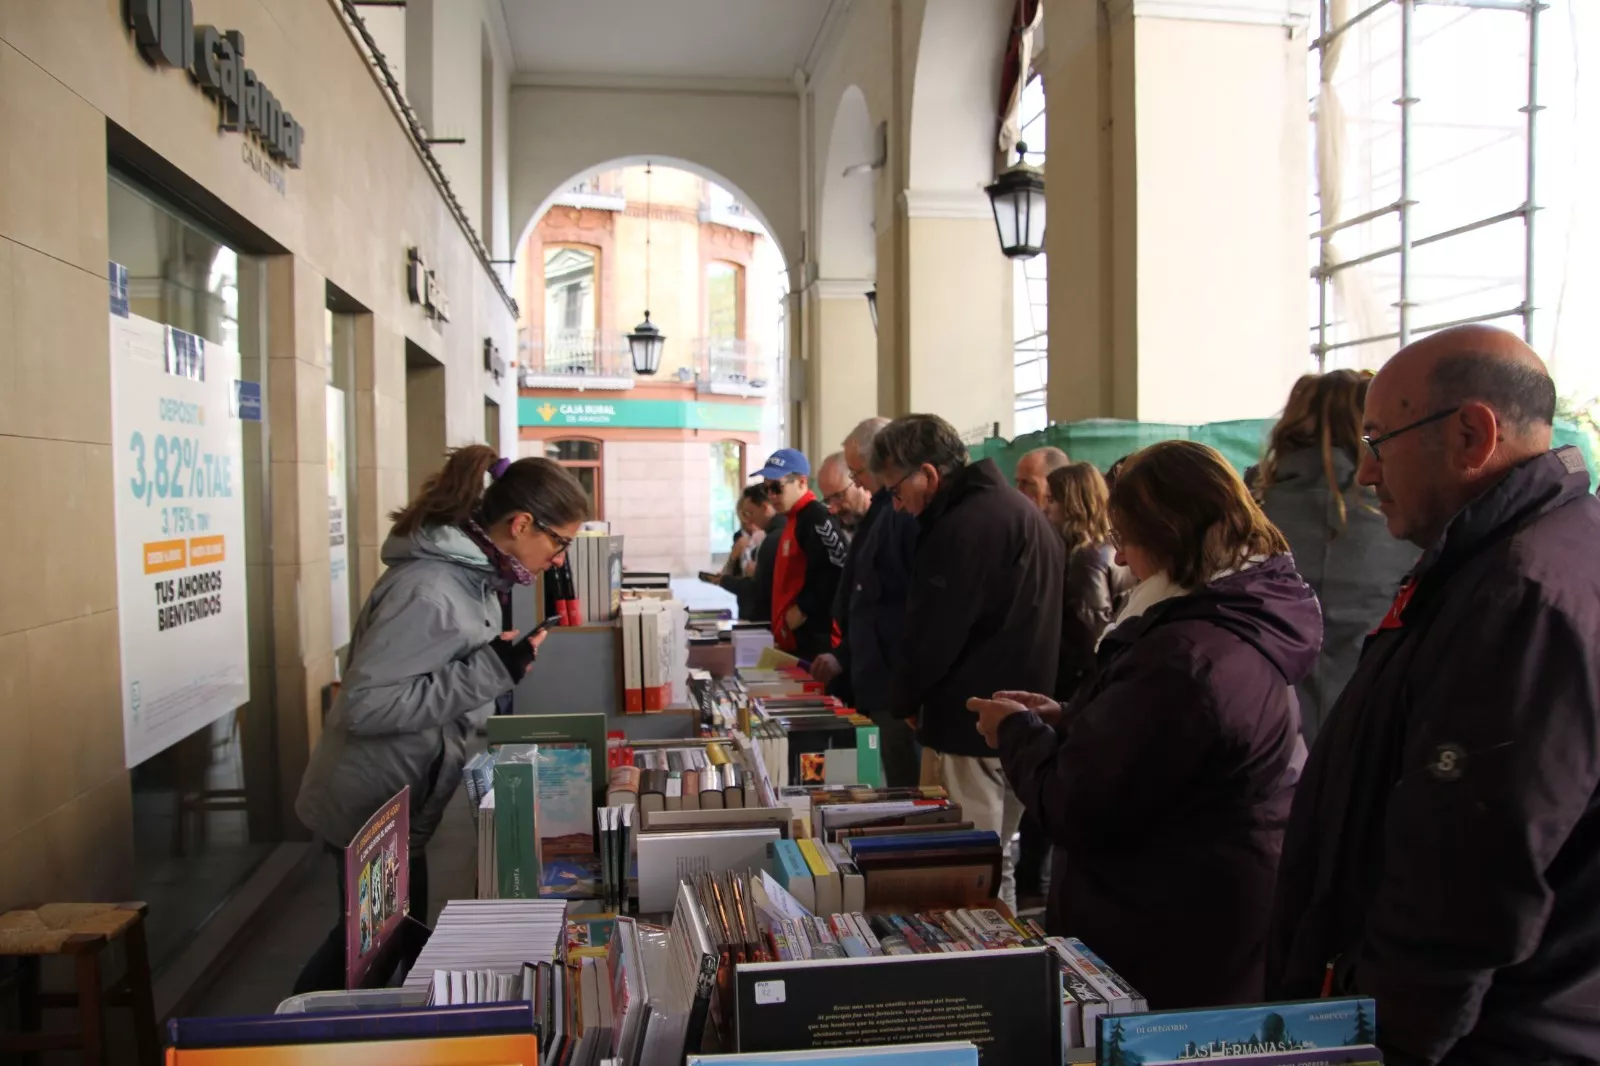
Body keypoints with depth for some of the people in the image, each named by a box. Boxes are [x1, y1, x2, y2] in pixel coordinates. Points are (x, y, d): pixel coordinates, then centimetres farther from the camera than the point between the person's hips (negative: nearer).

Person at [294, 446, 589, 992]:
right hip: (373, 809, -9)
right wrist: (490, 670, -30)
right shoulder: (428, 590, -27)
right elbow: (363, 704, -30)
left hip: (404, 802, 9)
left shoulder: (475, 576, 3)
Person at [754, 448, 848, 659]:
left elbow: (837, 575, -23)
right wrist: (782, 626, 12)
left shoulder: (818, 519, -15)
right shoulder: (793, 520, 17)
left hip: (815, 641, -10)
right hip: (792, 640, 10)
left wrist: (800, 613, -16)